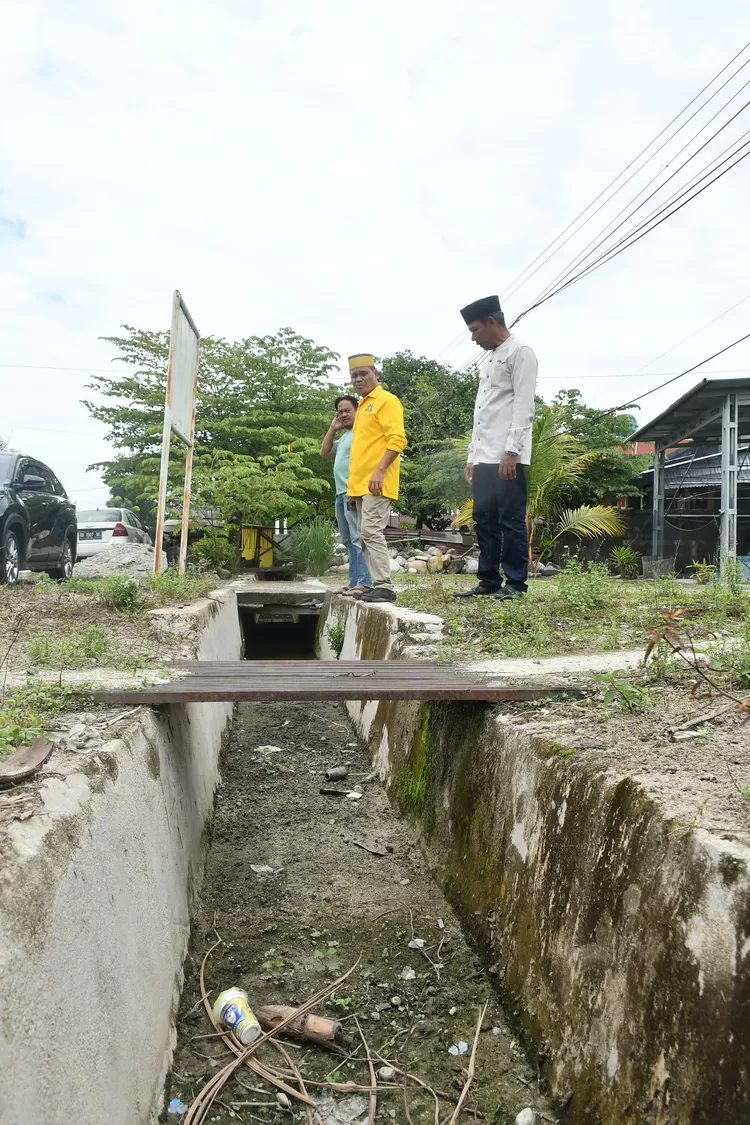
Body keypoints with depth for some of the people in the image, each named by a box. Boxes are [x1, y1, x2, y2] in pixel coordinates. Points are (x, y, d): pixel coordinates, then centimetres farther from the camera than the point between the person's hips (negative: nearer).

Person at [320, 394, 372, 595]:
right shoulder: (344, 436, 24)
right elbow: (324, 452, 26)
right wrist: (332, 428, 17)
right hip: (341, 494, 10)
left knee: (358, 538, -14)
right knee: (349, 541, 9)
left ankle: (363, 583, -17)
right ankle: (354, 582, 11)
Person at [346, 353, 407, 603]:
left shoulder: (386, 400, -5)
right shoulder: (362, 405, 22)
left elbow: (397, 440, -15)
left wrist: (379, 471, -24)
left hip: (376, 483, -9)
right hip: (361, 484, 10)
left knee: (372, 532, -16)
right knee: (366, 535, 8)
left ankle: (384, 587, -16)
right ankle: (376, 585, 12)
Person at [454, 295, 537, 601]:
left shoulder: (520, 353, -2)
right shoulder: (489, 360, 24)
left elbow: (523, 406, -12)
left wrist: (511, 451, -20)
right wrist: (472, 455, 18)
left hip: (508, 457, -9)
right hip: (484, 458, 9)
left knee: (511, 520, -6)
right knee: (484, 520, 8)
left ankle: (515, 584, 0)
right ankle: (489, 581, 15)